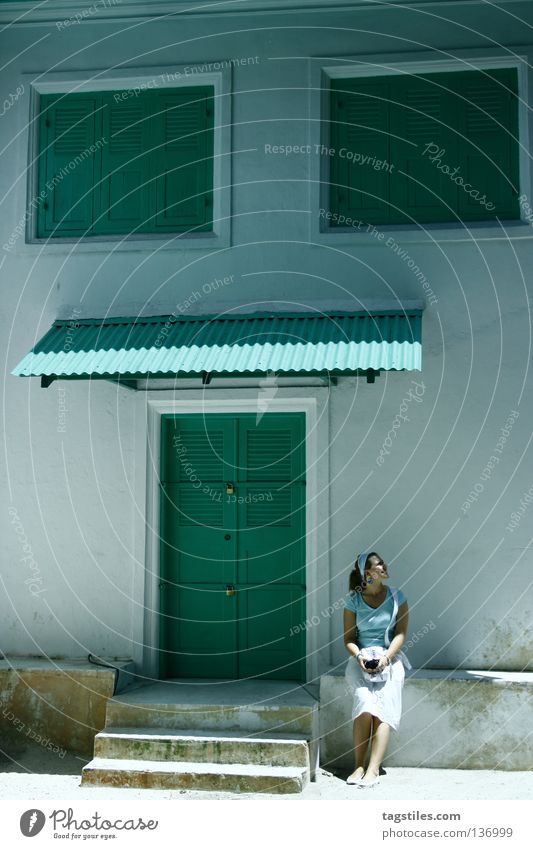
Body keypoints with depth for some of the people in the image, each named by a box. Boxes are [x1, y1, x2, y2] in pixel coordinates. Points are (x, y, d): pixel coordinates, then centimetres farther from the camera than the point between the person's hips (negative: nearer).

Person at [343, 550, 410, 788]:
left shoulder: (397, 597, 6)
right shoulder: (353, 600, 5)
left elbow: (400, 634, 1)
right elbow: (348, 637, 5)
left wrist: (386, 657, -14)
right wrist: (359, 657, -15)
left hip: (390, 657, 0)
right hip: (361, 659, 0)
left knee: (384, 708, -23)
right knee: (365, 703, -26)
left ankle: (373, 769, -25)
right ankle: (359, 766, -18)